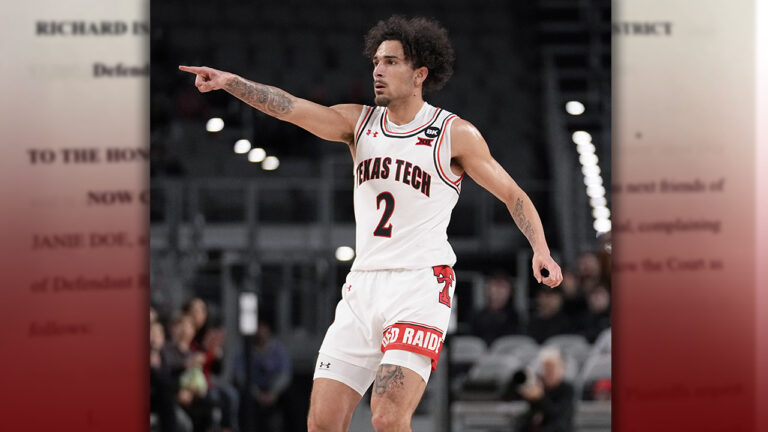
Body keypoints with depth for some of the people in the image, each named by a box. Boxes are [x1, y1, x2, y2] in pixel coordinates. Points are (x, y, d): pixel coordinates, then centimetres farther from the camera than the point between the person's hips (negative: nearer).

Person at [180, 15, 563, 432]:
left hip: (421, 286, -5)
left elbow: (513, 195, 6)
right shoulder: (359, 122, 9)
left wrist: (541, 250, -9)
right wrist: (230, 82, -20)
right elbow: (292, 108, -6)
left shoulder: (455, 134, -1)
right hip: (362, 287, 5)